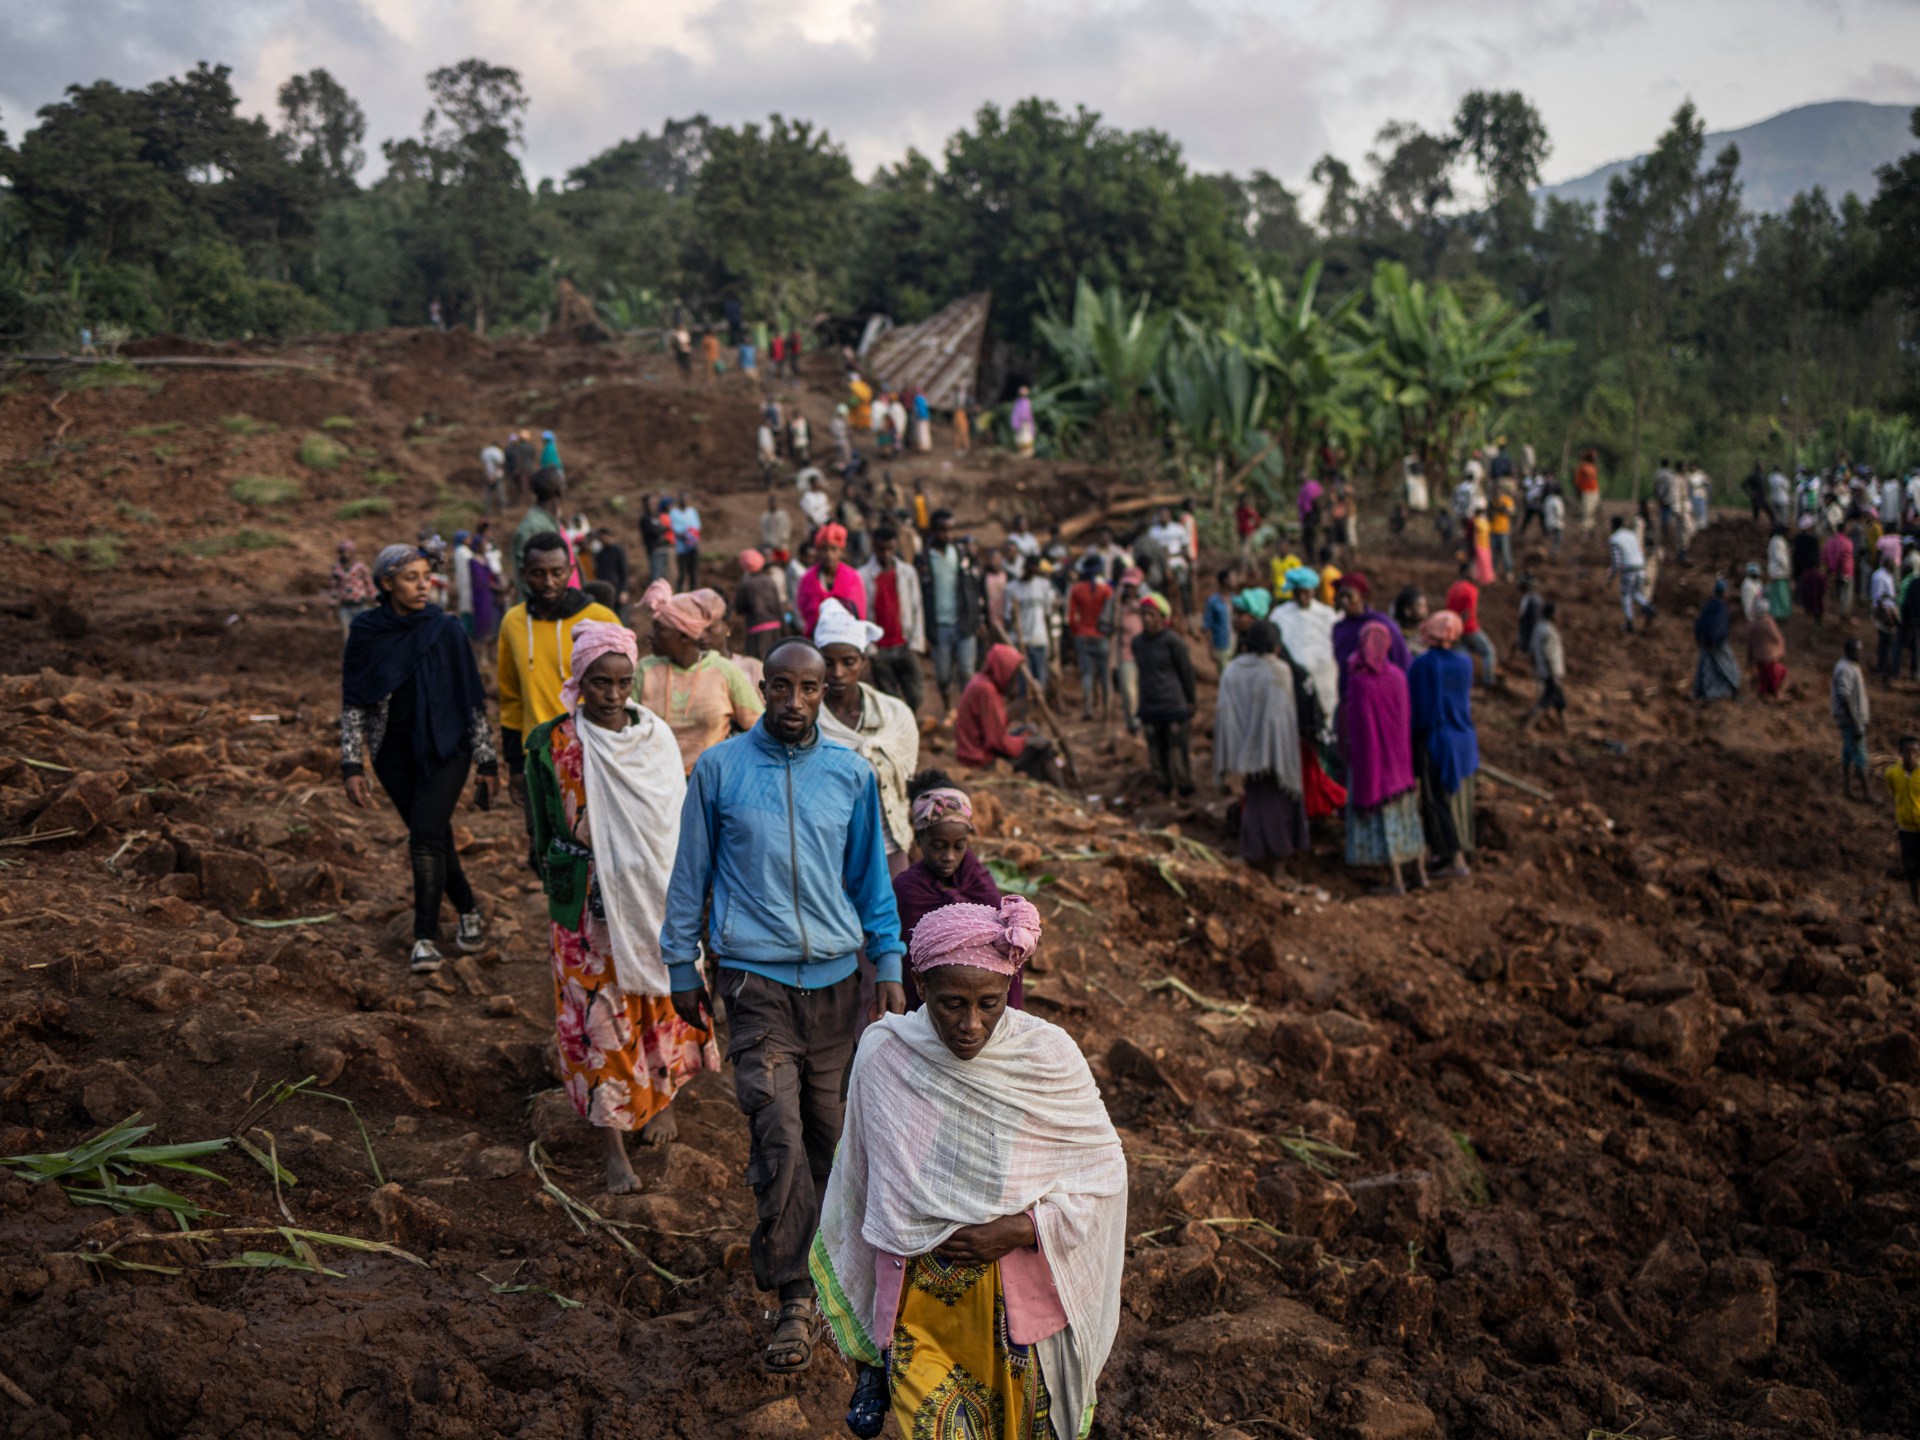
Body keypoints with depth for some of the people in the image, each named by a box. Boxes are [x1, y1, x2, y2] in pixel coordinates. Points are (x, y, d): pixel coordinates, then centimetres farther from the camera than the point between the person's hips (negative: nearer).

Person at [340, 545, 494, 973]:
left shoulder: (446, 629, -6)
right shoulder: (366, 631, -3)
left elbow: (471, 699, -1)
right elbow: (352, 701, 1)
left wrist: (486, 761, 0)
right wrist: (352, 765, -5)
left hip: (444, 749, -2)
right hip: (393, 752, 2)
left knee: (426, 837, -12)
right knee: (434, 836, 10)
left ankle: (426, 938, -5)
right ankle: (469, 912, 31)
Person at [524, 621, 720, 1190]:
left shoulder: (655, 737, 2)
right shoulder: (554, 744, -5)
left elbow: (677, 818, 8)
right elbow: (549, 833, 0)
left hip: (656, 894, 3)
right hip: (592, 903, -3)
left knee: (664, 996, 11)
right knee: (600, 1013, -1)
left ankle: (662, 1097, 36)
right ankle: (612, 1147, 5)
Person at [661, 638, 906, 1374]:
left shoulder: (851, 774, 6)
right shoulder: (719, 769, 0)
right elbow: (691, 872, 7)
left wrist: (889, 966, 9)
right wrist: (682, 968, 8)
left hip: (837, 975, 3)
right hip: (755, 977, -3)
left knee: (829, 1133, 9)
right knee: (779, 1135, -12)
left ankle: (816, 1271, 27)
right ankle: (796, 1298, -4)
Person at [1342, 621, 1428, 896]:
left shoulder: (1359, 680, -19)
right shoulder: (1397, 675, -3)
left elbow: (1353, 722, -18)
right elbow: (1407, 716, 3)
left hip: (1370, 754, -5)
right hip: (1399, 754, 5)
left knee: (1379, 814, 2)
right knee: (1406, 811, 17)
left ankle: (1395, 881, 4)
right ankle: (1420, 872, 21)